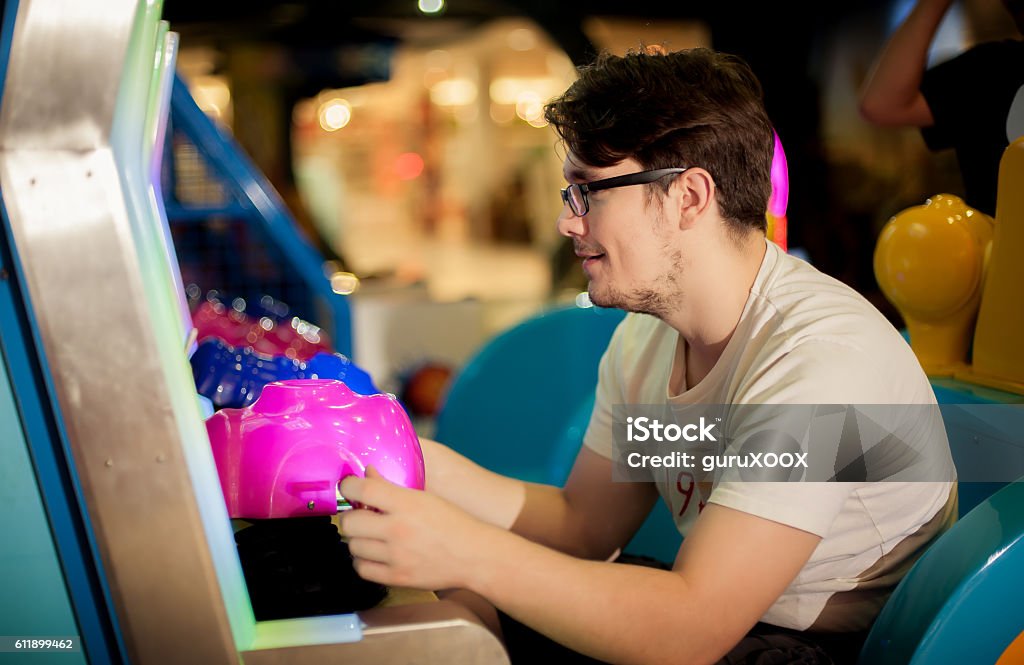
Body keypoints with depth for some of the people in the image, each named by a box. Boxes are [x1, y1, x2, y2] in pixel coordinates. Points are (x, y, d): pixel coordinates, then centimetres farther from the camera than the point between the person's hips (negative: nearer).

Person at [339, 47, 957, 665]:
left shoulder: (821, 355, -28)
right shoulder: (644, 334, 0)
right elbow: (587, 524, 4)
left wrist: (466, 553, -35)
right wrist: (426, 463, -9)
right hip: (717, 612, 8)